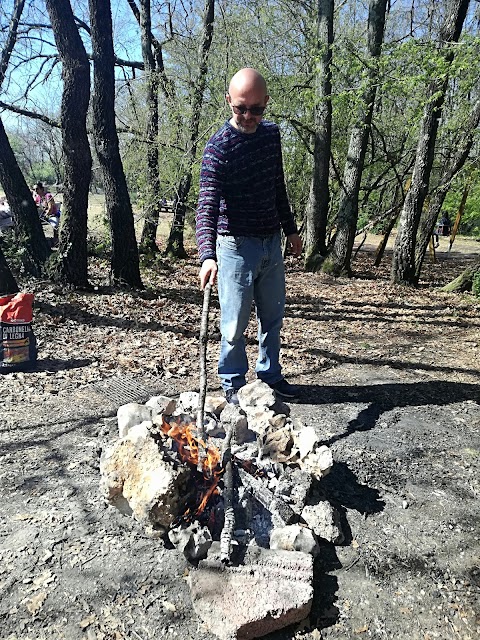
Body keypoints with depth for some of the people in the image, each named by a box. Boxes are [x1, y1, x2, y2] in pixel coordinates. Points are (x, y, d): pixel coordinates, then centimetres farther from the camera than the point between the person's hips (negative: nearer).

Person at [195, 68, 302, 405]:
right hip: (237, 245, -6)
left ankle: (270, 374, 33)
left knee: (273, 315, 15)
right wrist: (208, 255, -41)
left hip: (272, 242, 7)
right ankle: (233, 384, 21)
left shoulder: (271, 133, 6)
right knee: (236, 321, 2)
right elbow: (207, 204, -27)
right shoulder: (219, 147, -16)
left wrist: (290, 228, 18)